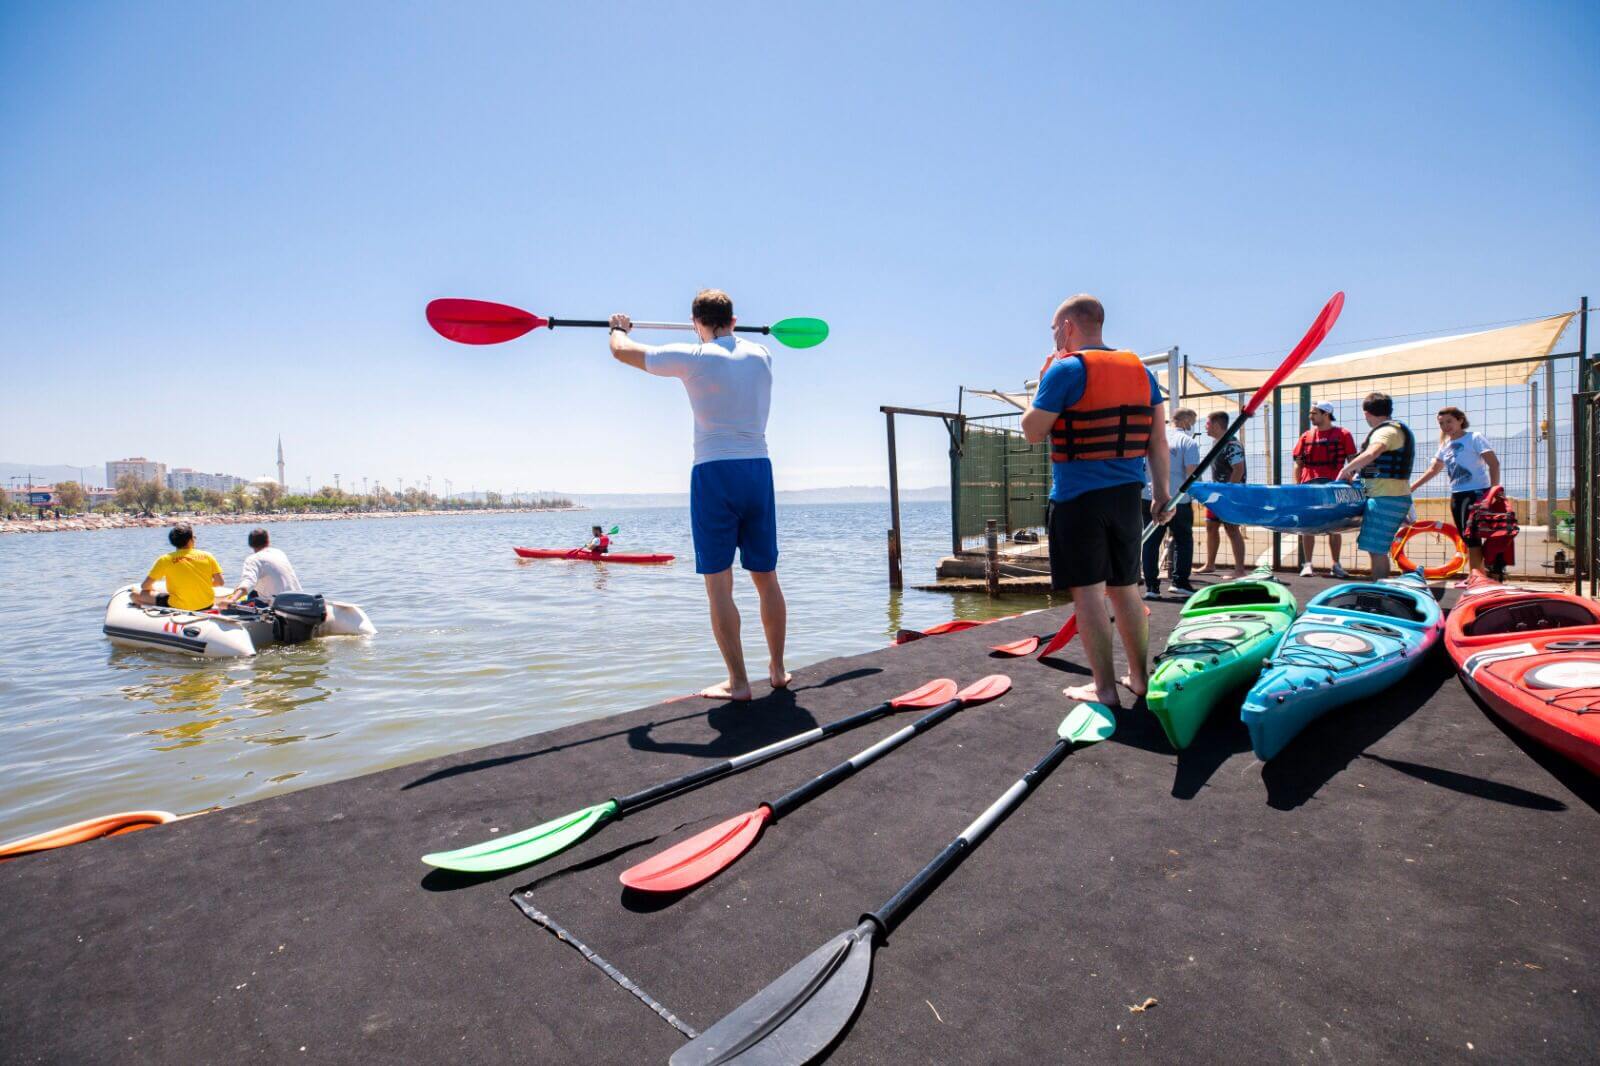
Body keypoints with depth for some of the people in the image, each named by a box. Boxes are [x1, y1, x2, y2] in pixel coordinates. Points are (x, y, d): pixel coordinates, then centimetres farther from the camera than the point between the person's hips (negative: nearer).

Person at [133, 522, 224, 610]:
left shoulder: (166, 559, -6)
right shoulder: (207, 556, -2)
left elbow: (145, 586, 0)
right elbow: (219, 583, -1)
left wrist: (153, 590, 22)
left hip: (179, 607, -3)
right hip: (207, 606, 3)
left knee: (136, 595, 11)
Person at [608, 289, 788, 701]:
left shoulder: (693, 357, -4)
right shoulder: (761, 355, 9)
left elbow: (622, 351, 9)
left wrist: (619, 328, 31)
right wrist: (728, 329, 55)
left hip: (714, 474, -5)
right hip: (759, 471, 5)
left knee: (719, 584, 0)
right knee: (766, 578, 12)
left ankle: (738, 682, 2)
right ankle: (777, 670, 22)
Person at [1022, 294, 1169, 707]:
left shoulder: (1066, 369, -9)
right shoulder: (1140, 370, 11)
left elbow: (1033, 432, -6)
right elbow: (1157, 440, 9)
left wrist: (1043, 384, 7)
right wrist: (1162, 491, 13)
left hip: (1077, 498, -7)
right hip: (1127, 495, 7)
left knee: (1088, 593, 0)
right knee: (1126, 590, 16)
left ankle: (1104, 688, 4)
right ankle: (1140, 677, 26)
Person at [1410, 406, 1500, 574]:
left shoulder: (1474, 438, -7)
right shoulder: (1445, 444, 13)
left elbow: (1494, 464, -15)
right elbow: (1433, 469, 24)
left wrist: (1494, 491, -24)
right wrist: (1412, 487, 20)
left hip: (1477, 493, -7)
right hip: (1457, 496, 7)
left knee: (1472, 539, -11)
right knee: (1468, 541, 10)